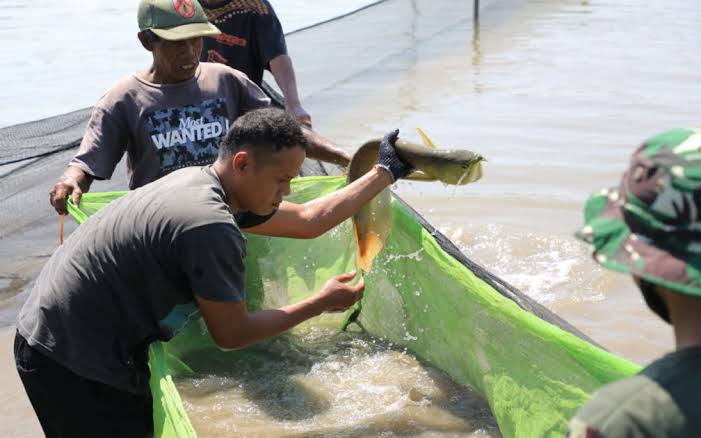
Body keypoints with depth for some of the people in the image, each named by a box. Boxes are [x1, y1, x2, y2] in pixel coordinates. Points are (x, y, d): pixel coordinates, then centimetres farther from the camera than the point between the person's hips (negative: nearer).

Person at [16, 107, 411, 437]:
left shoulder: (207, 185, 3)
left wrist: (385, 172, 19)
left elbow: (309, 220, 13)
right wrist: (322, 303, -5)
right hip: (72, 363, -9)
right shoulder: (212, 228, -26)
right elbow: (232, 334, -15)